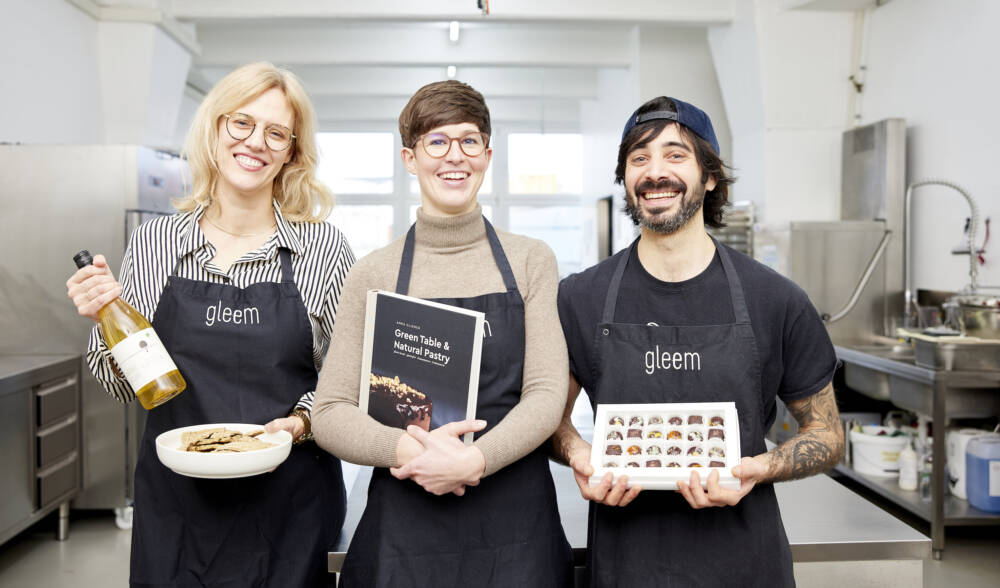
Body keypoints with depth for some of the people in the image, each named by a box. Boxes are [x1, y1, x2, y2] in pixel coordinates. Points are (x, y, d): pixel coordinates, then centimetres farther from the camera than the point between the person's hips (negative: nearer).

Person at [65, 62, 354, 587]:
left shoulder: (325, 248, -6)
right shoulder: (152, 243, 0)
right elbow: (125, 387, 7)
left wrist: (302, 420, -16)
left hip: (288, 504, -1)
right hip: (175, 507, 2)